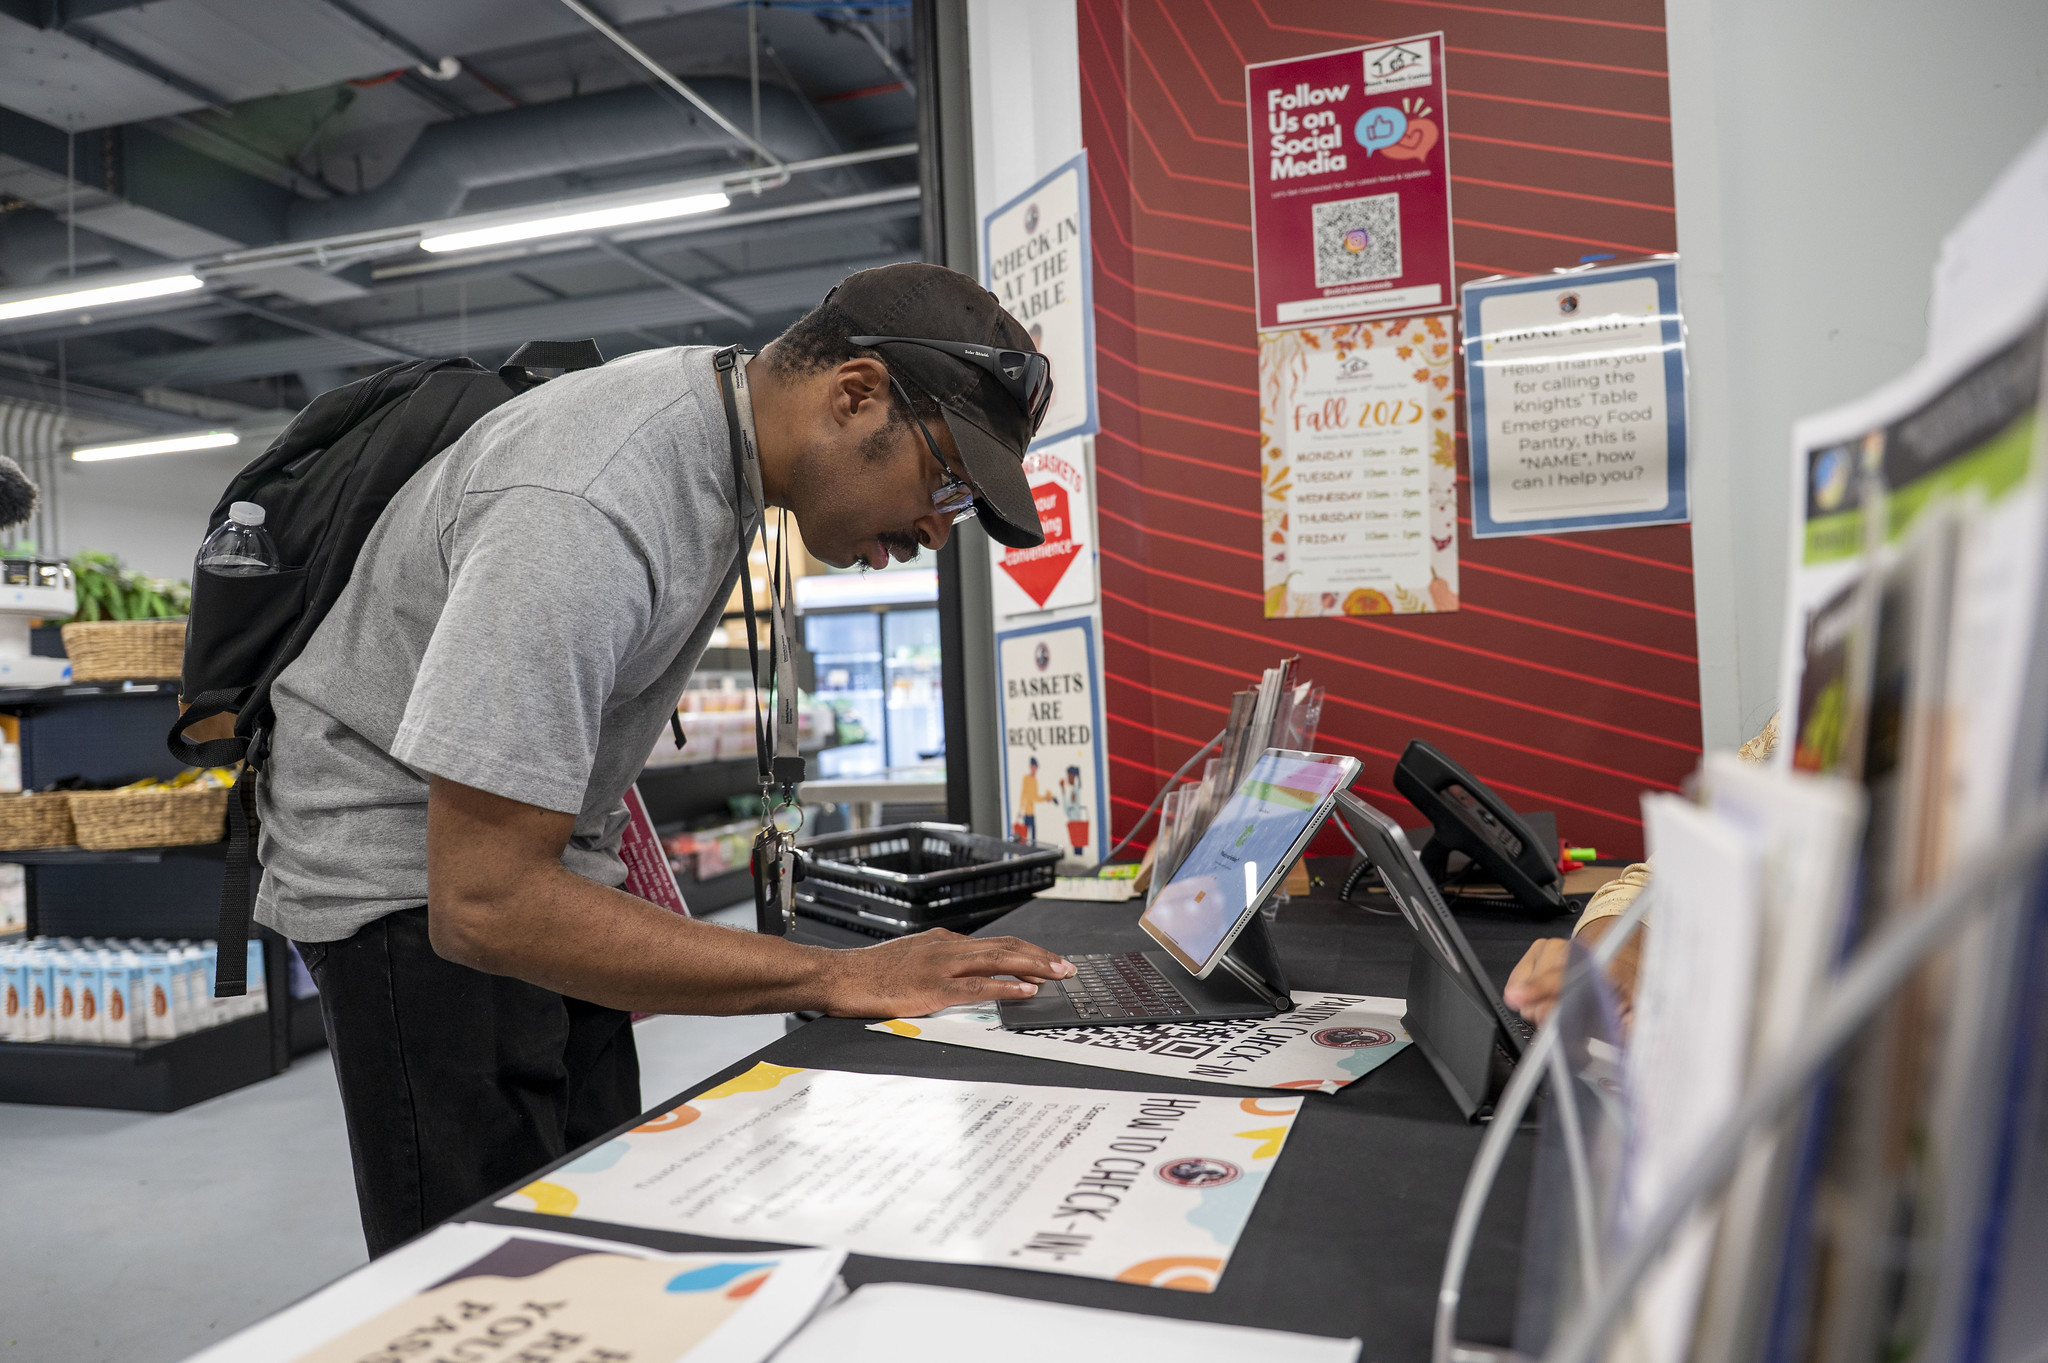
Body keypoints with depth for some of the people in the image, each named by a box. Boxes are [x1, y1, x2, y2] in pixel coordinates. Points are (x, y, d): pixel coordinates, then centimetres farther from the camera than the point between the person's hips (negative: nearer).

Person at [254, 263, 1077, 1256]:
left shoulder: (720, 413, 0)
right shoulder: (581, 507, -30)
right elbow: (483, 904, -31)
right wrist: (837, 978, -32)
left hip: (522, 837, 8)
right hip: (413, 878, -8)